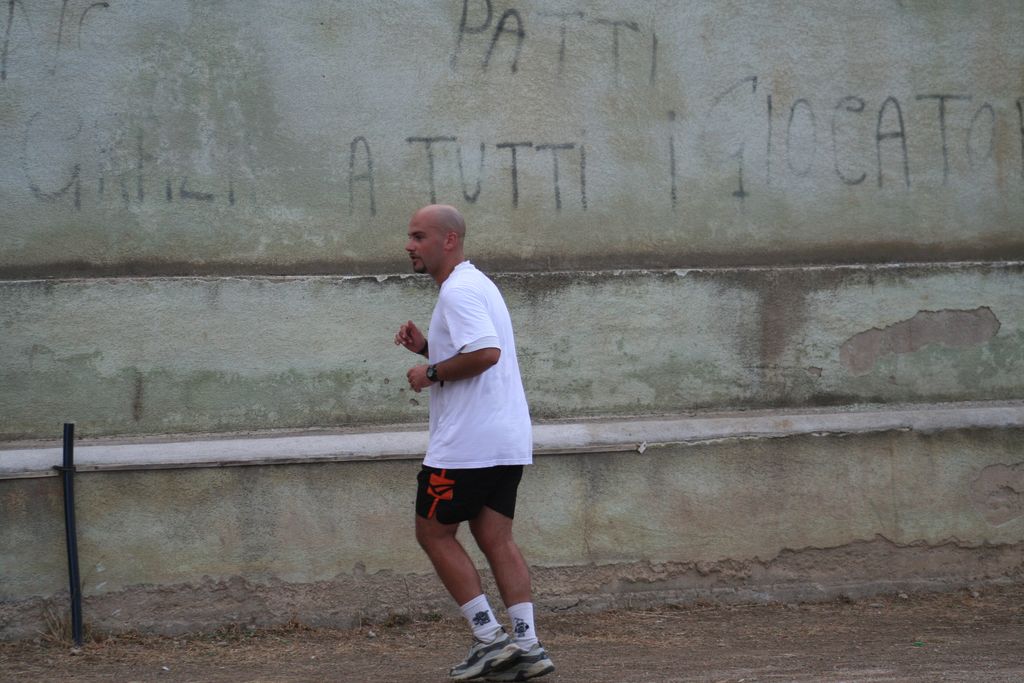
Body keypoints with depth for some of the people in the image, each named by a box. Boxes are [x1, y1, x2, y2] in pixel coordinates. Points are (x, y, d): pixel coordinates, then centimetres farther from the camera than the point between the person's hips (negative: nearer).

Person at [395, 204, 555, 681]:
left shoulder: (458, 290, -14)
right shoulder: (475, 284, 19)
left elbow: (486, 352, -27)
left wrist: (432, 372, -15)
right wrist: (427, 346, 12)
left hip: (466, 444, -10)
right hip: (508, 441, 10)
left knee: (434, 533, 1)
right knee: (496, 538, 7)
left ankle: (489, 638, -2)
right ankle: (526, 645, 1)